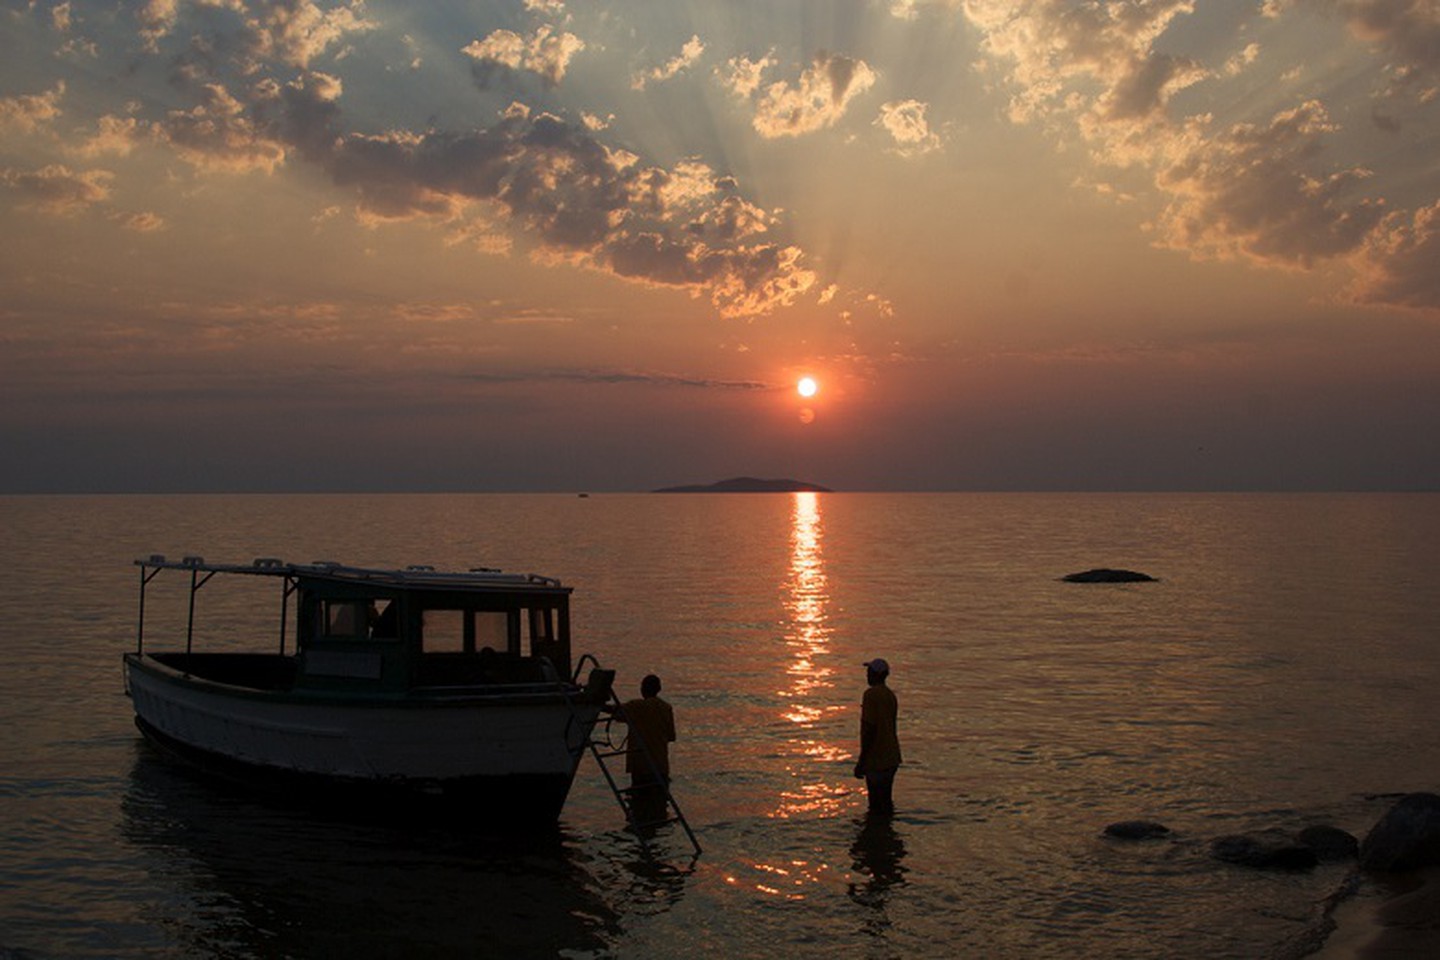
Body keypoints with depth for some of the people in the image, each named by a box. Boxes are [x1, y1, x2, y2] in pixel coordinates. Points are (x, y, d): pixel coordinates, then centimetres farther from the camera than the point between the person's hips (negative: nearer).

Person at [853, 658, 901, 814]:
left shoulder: (871, 694, -15)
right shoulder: (891, 695, 13)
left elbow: (870, 729, -20)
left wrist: (861, 761, -16)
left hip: (877, 760, -9)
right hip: (892, 759, 9)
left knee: (877, 807, -5)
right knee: (886, 802, 16)